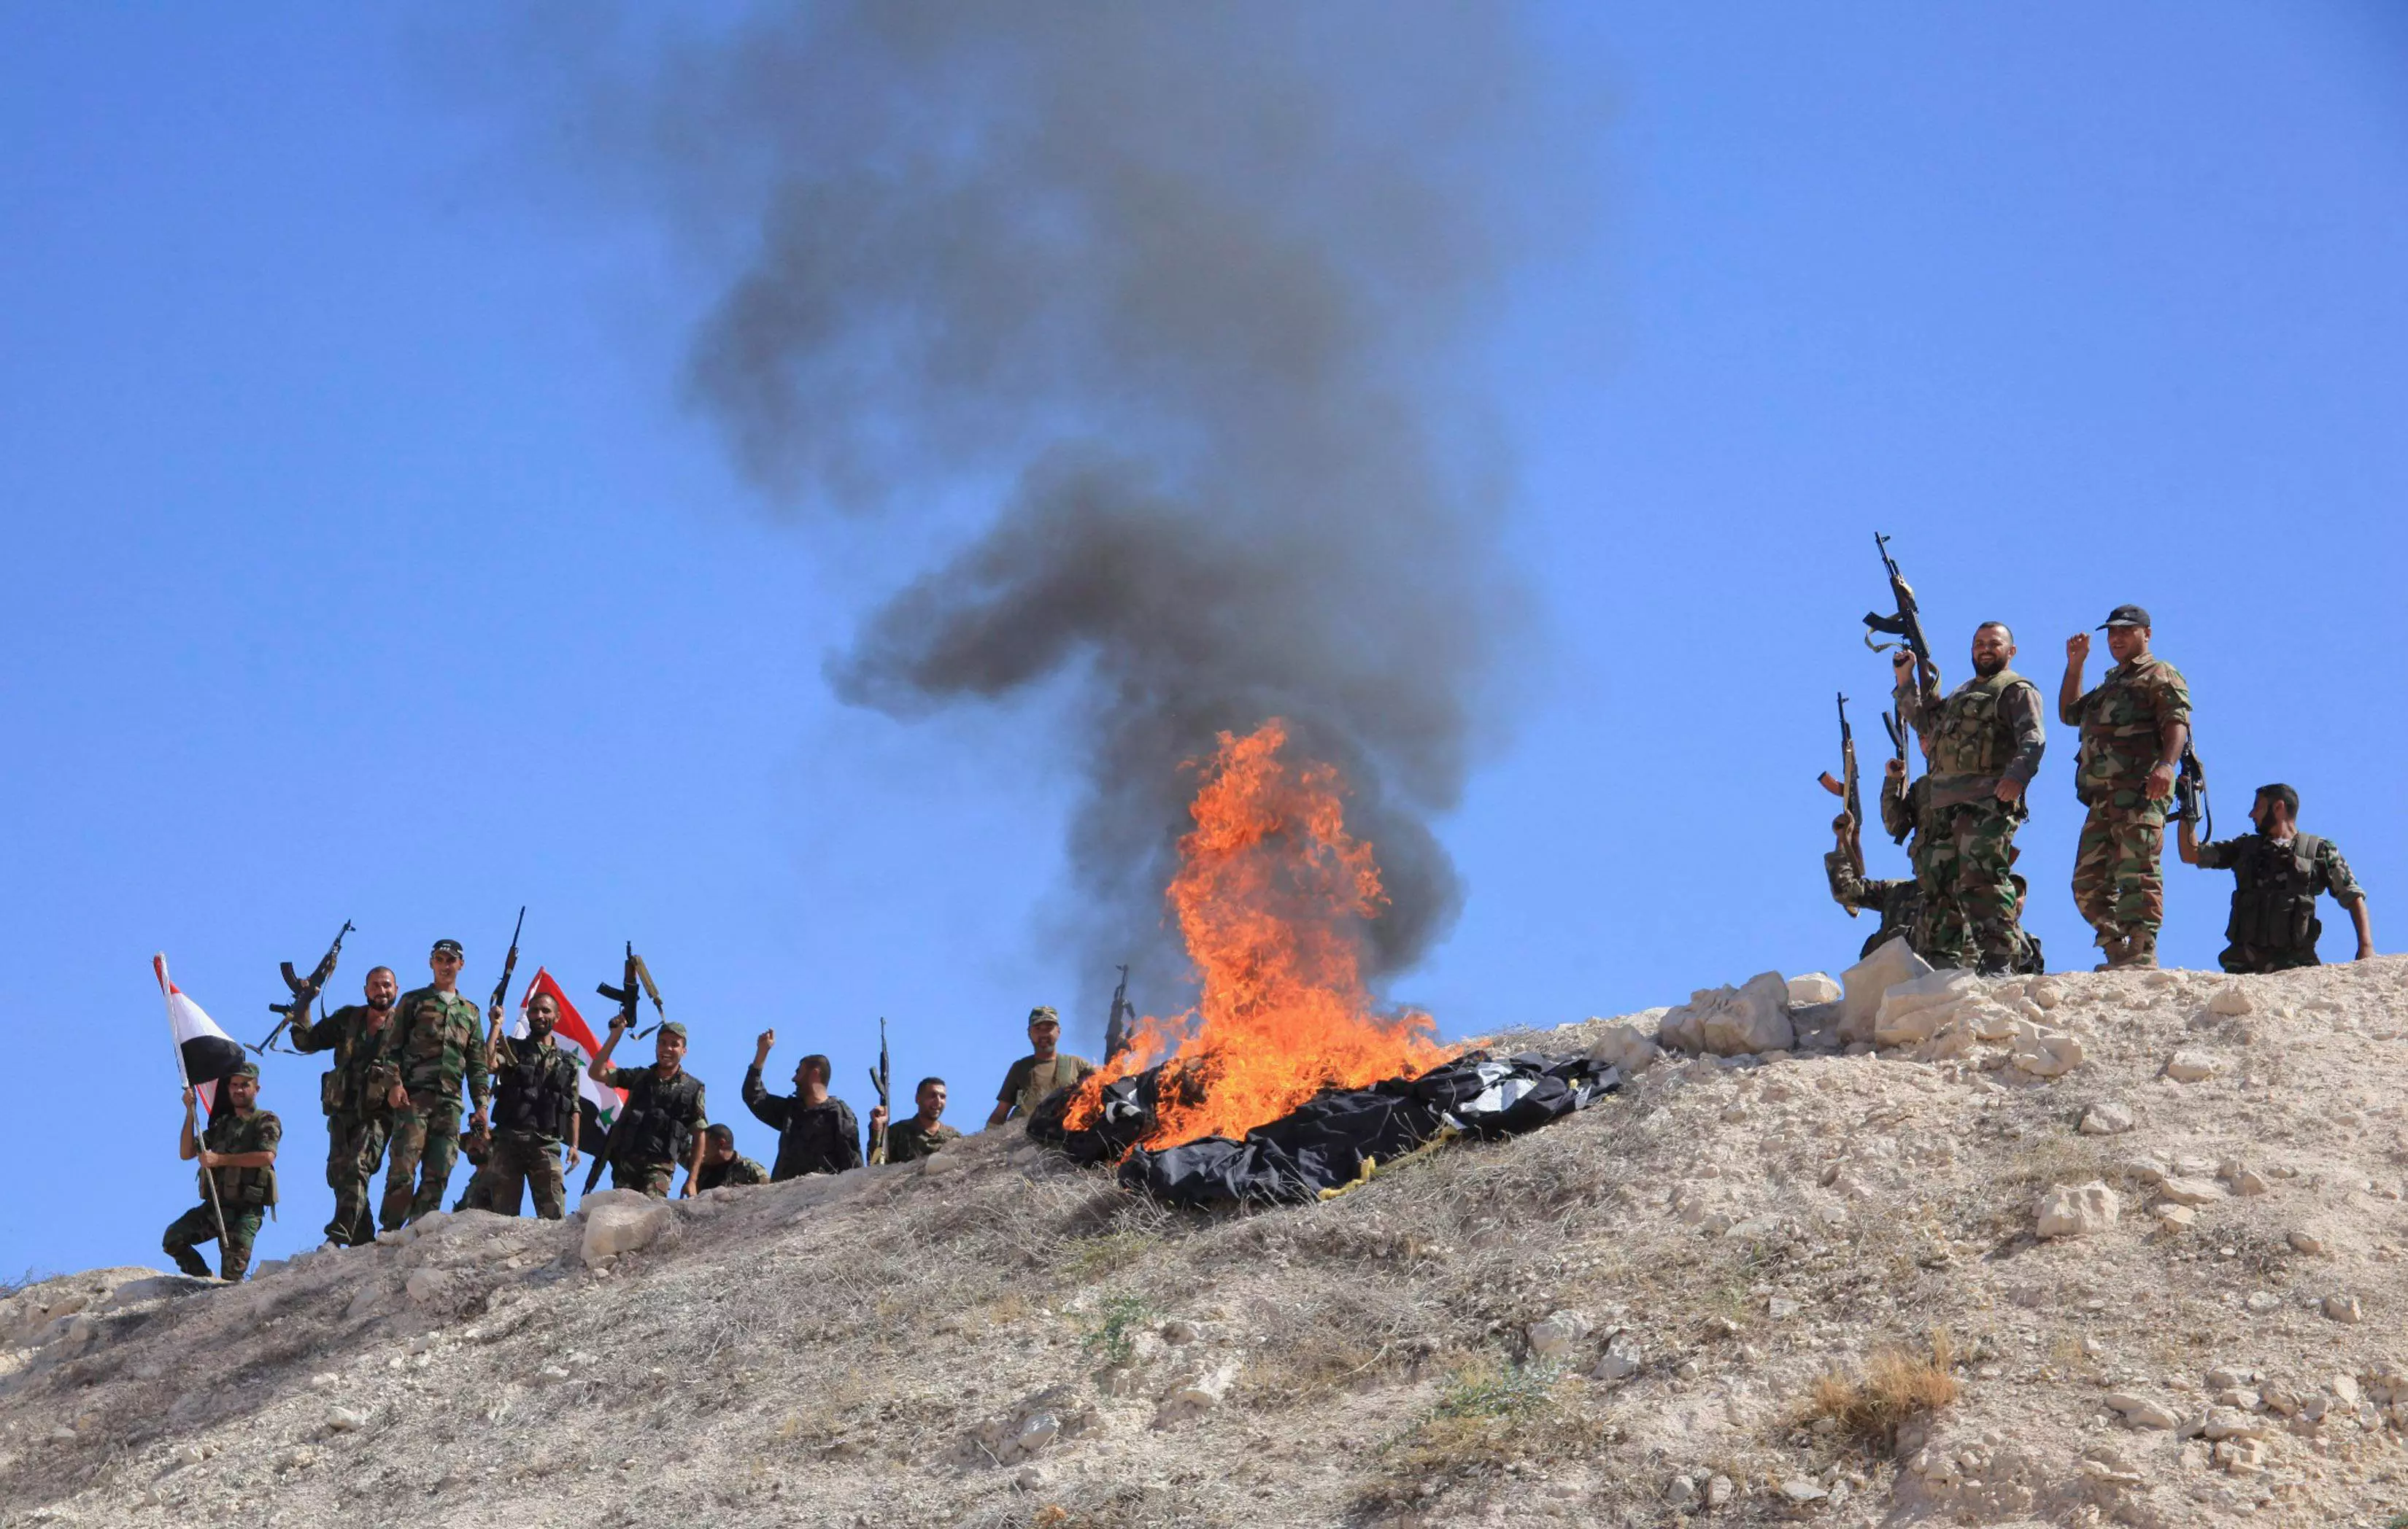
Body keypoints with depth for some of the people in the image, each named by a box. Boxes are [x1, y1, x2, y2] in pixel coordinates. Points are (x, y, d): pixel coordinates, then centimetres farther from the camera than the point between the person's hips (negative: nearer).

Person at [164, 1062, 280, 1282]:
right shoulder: (222, 1124, 22)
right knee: (173, 1238, -11)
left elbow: (267, 1156, -17)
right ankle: (206, 1285, 2)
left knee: (232, 1274, -18)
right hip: (215, 1206, 6)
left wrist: (220, 1159, -18)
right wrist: (190, 1112, 4)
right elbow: (186, 1154, 14)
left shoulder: (266, 1121, 3)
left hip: (247, 1208, -6)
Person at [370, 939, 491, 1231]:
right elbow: (391, 1046, 5)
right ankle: (390, 1230, -13)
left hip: (450, 1100, 4)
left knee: (439, 1173, -3)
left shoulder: (470, 1011, 23)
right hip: (413, 1095, -4)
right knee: (404, 1166, -14)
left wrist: (481, 1103, 10)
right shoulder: (413, 1001, 13)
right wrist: (393, 1083, -10)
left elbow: (477, 1063, 21)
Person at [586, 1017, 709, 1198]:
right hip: (625, 1161, 3)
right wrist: (615, 1035, 1)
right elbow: (596, 1073, 8)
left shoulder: (693, 1088, 7)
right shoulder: (640, 1077, 14)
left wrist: (691, 1181, -1)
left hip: (659, 1165, -3)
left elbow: (698, 1136, 6)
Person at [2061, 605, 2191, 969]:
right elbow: (2069, 714, 38)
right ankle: (2118, 955, 8)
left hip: (2140, 791, -9)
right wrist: (2075, 664, 29)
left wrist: (2166, 764, -29)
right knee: (2088, 882, 6)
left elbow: (2178, 724, -11)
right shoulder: (2111, 684, 32)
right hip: (2102, 798, 9)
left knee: (2136, 872, -17)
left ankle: (2142, 953, -21)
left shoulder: (2160, 676, 4)